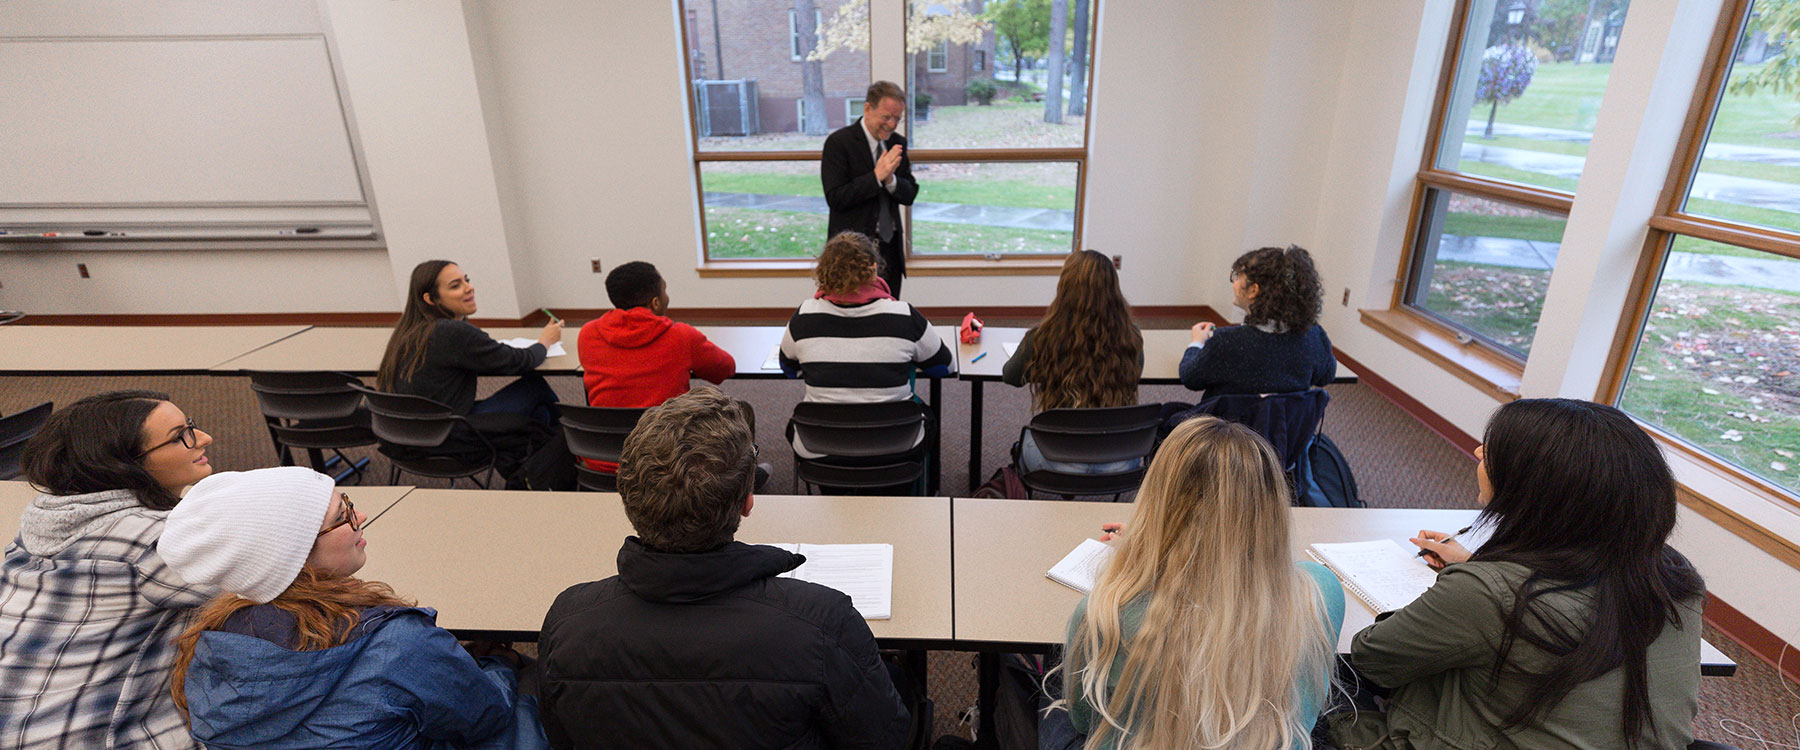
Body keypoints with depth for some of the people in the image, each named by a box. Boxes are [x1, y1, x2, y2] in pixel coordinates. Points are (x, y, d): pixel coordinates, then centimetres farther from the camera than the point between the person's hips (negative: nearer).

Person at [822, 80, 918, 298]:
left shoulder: (897, 143, 10)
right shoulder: (839, 142, -8)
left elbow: (909, 195, 8)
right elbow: (835, 198, -15)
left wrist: (890, 178, -13)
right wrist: (876, 176, -20)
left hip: (890, 248, 6)